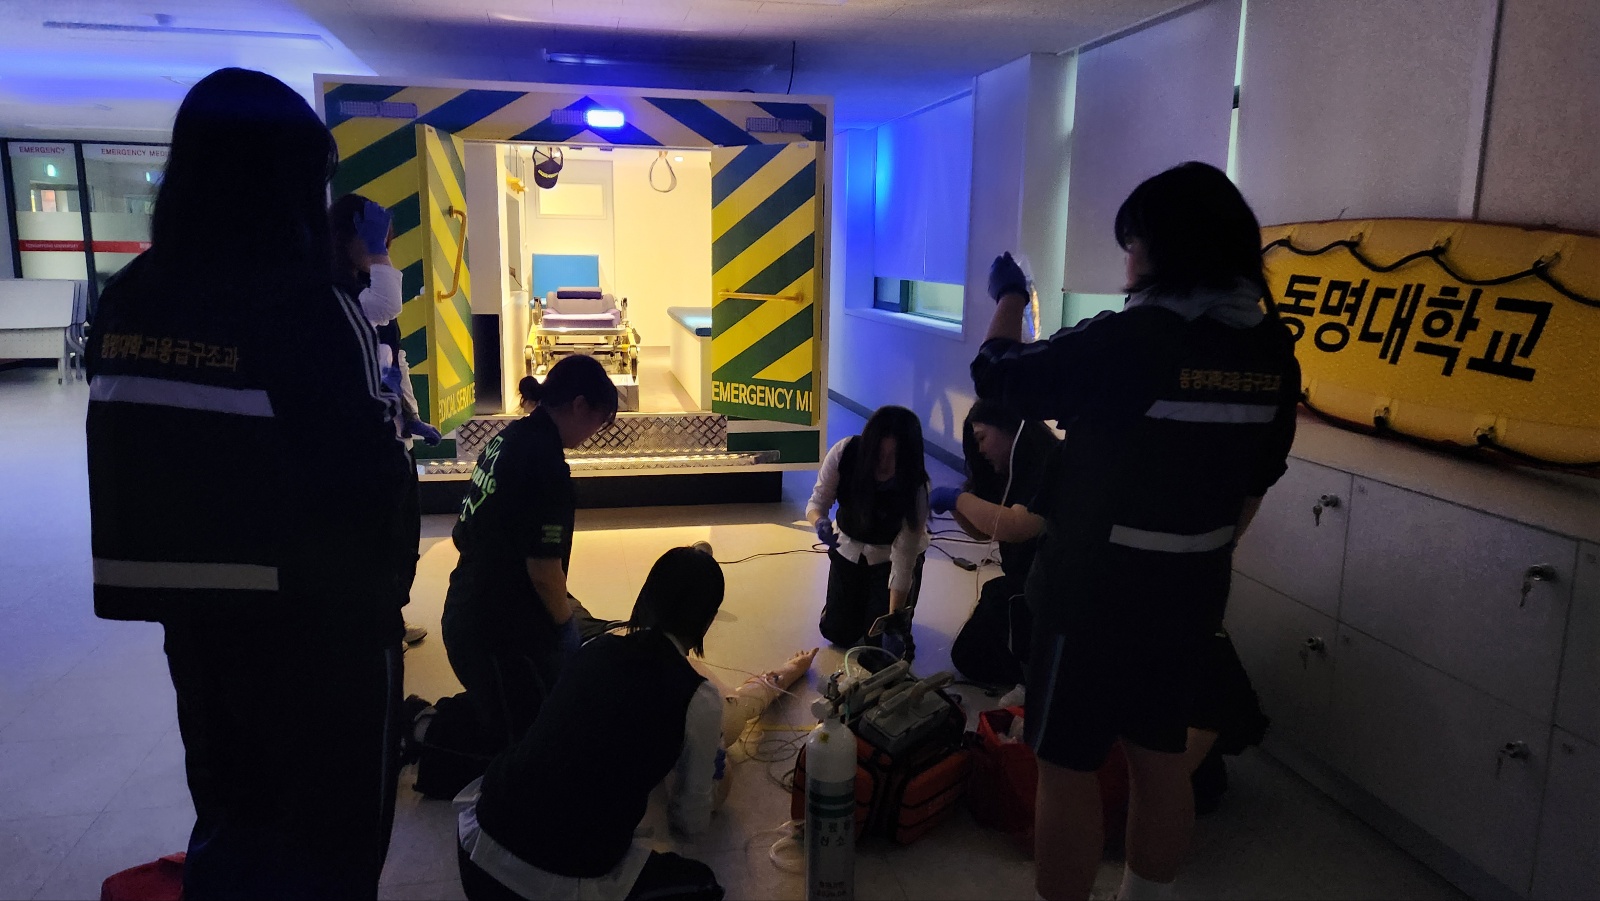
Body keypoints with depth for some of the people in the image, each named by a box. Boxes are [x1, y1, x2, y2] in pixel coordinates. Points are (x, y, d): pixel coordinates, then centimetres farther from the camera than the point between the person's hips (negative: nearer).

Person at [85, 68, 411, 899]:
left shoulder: (129, 298, 1)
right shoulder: (307, 304, -20)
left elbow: (138, 449, 9)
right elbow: (369, 476, -20)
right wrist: (394, 447, -1)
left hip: (192, 607, 7)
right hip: (318, 613, -6)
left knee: (228, 815, 25)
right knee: (330, 831, 12)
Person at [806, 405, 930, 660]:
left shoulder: (915, 487, -33)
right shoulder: (843, 453, -30)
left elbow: (904, 559, -30)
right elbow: (817, 502, -16)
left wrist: (893, 620, -33)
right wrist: (820, 523, -41)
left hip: (891, 554, -2)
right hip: (849, 546, 2)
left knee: (880, 638, -10)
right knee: (837, 631, 1)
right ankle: (861, 599, 33)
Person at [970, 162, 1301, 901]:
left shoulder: (1127, 341, -21)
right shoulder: (1273, 350, 1)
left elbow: (999, 379, -9)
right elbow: (1256, 478, 10)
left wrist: (1009, 300, 9)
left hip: (1095, 588, -7)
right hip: (1188, 589, 7)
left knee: (1067, 766, 7)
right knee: (1161, 756, 19)